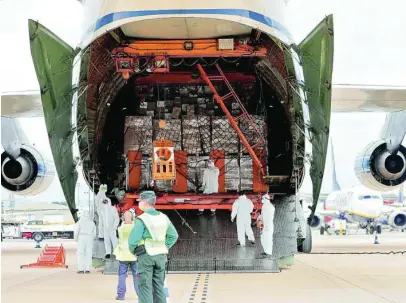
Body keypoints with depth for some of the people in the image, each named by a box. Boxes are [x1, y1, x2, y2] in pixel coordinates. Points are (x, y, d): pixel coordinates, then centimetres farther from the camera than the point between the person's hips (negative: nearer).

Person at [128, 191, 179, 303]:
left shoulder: (142, 219, -14)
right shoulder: (163, 218, 6)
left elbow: (133, 239, -18)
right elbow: (173, 236, 11)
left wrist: (133, 251, 0)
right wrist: (164, 248, 13)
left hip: (146, 256, -6)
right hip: (161, 256, 6)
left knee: (145, 287, -1)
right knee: (158, 286, 12)